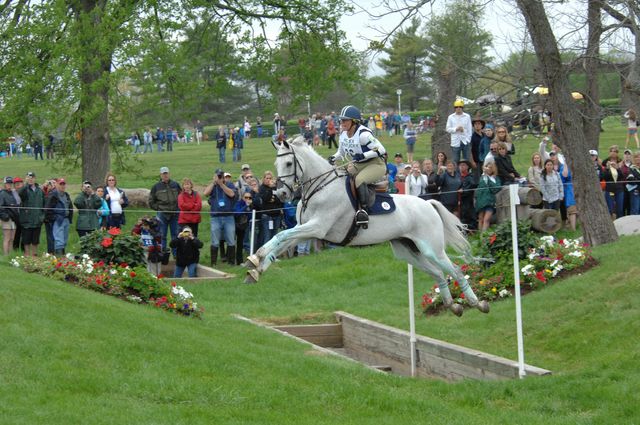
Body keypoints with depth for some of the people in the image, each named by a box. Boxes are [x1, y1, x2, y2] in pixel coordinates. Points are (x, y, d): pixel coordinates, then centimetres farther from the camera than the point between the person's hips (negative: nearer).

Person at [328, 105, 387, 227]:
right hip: (357, 166, 9)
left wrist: (362, 156, -30)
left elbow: (381, 150, -23)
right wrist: (334, 157, -3)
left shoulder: (363, 134, -22)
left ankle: (363, 210, -39)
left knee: (359, 180, -36)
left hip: (375, 164, -9)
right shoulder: (343, 134, 4)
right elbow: (341, 152, 20)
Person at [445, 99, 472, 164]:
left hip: (465, 142, -1)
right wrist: (456, 129, -12)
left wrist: (468, 140, -4)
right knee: (456, 161, 3)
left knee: (467, 160, 1)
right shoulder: (451, 117, 6)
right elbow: (448, 129, 4)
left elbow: (470, 129, 4)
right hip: (455, 142, 1)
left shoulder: (467, 116, 4)